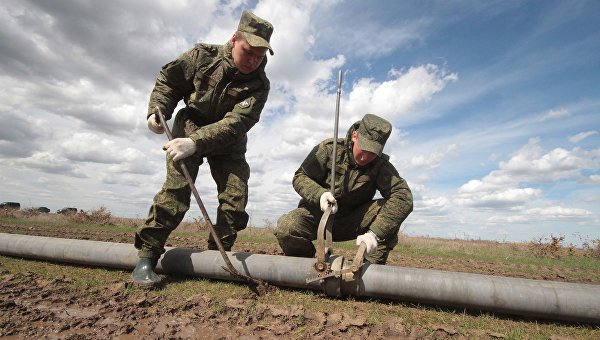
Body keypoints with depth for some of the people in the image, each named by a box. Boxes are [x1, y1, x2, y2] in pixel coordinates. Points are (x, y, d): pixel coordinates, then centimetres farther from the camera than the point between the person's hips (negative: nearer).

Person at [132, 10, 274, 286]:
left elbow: (236, 124, -28)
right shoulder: (203, 55, -11)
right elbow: (167, 79, 4)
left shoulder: (259, 85, -16)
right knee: (177, 187, -18)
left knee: (236, 195, -8)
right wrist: (158, 111, -11)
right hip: (190, 125, -1)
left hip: (228, 140, 2)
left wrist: (195, 143, -39)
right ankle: (146, 256, -10)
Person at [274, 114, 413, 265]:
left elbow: (403, 196, -26)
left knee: (390, 208, -23)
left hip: (352, 222, 2)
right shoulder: (329, 148, -13)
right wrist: (320, 194, -33)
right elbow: (300, 177, -9)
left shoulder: (381, 165, -11)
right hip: (318, 213, -1)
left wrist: (375, 233, -41)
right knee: (286, 228, -31)